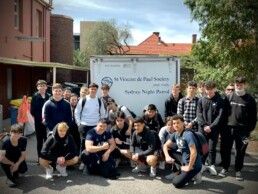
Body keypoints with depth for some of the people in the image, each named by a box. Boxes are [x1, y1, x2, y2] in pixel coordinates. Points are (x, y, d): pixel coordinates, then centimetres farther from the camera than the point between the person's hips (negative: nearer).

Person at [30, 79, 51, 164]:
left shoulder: (49, 96, 2)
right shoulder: (35, 96, -1)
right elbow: (32, 111, -4)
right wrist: (40, 117, -14)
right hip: (39, 122, -1)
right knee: (39, 140, 7)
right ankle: (40, 158, 16)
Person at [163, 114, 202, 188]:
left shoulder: (188, 135, -25)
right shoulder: (175, 134, 1)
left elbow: (194, 153, -32)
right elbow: (165, 145, 10)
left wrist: (189, 168, -22)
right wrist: (167, 156, -10)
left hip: (194, 165, -8)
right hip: (185, 163, 8)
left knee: (176, 183, -13)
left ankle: (194, 173, 3)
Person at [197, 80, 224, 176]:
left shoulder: (220, 100, -2)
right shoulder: (201, 100, 5)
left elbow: (220, 116, -7)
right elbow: (199, 114, 2)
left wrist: (211, 126, -13)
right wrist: (204, 125, -10)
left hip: (214, 129, -2)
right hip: (202, 128, 2)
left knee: (212, 148, 2)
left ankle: (211, 165, 18)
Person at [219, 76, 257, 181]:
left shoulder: (250, 99, -2)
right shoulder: (229, 97, 3)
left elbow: (253, 116, -1)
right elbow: (224, 111, 6)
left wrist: (249, 130, -6)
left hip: (242, 130, -1)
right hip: (229, 128, 2)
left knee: (240, 151, 9)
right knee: (226, 149, 8)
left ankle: (238, 170, 24)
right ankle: (225, 168, 24)